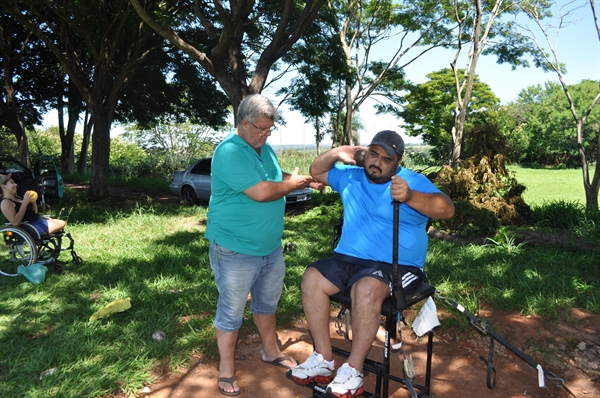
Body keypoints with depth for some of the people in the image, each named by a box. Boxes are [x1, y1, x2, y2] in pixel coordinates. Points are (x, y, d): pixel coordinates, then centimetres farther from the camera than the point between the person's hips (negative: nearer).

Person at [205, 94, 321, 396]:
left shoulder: (264, 148, 7)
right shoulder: (229, 152, -22)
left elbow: (277, 178, 21)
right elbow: (262, 192, -28)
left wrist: (305, 181, 3)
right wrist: (293, 183, -12)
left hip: (271, 247, 8)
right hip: (235, 251, -8)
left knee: (267, 302, 23)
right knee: (231, 312, 7)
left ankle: (271, 351, 43)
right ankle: (226, 370, 25)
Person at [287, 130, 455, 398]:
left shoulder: (414, 181, -4)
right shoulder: (351, 176, 12)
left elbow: (447, 209, -18)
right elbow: (316, 172, 23)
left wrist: (410, 197, -36)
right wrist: (337, 154, 4)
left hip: (395, 266, -5)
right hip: (348, 258, 6)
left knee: (366, 289, -35)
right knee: (312, 278, -16)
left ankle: (353, 369, -16)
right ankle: (323, 359, -6)